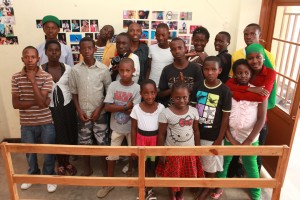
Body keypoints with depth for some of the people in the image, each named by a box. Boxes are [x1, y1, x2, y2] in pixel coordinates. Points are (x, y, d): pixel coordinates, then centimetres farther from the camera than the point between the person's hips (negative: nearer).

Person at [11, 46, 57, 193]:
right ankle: (33, 174, 46)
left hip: (46, 122, -2)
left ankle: (49, 176, 35)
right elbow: (15, 104, -8)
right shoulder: (16, 78, -5)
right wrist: (36, 102, -17)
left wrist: (33, 80, -22)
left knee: (48, 151, 11)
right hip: (26, 124, 2)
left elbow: (42, 102, -21)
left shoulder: (46, 77, -12)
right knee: (29, 152, 20)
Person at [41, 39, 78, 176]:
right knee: (56, 138, 9)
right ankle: (61, 164, 31)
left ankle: (67, 162, 33)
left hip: (67, 107, 2)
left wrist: (77, 107, 2)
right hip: (50, 108, -1)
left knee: (69, 136, 10)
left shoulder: (68, 68, -2)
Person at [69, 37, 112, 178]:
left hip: (99, 112, -1)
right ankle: (87, 168, 33)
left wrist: (99, 109, -9)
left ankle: (105, 168, 27)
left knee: (102, 141, 6)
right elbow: (74, 92, 3)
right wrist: (79, 111, -5)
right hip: (83, 113, 2)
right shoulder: (75, 70, -3)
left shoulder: (103, 69, -8)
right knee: (84, 142, 13)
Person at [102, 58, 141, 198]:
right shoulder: (113, 86, -9)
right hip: (116, 127, 2)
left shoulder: (137, 88, -14)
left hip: (131, 128, -1)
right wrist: (126, 107, -22)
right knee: (111, 155, 11)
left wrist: (117, 107, -17)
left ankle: (130, 172, 43)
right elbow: (107, 107, -16)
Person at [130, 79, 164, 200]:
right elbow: (133, 128, -3)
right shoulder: (136, 108, -12)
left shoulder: (161, 108, -11)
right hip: (141, 138, 0)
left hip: (155, 139, 0)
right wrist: (133, 145, -2)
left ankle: (150, 189, 40)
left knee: (152, 165, 17)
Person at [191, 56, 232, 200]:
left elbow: (225, 117, -10)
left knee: (211, 165, 15)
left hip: (213, 136, -3)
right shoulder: (197, 87, -5)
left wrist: (219, 140, -9)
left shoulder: (224, 90, -15)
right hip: (197, 133, 3)